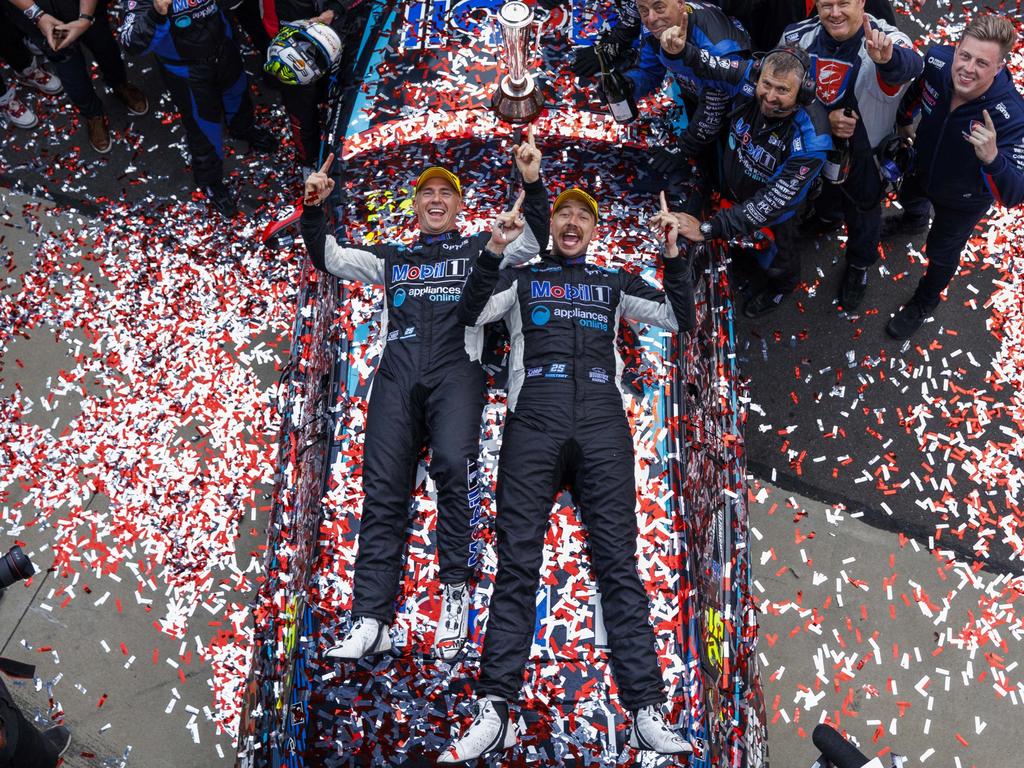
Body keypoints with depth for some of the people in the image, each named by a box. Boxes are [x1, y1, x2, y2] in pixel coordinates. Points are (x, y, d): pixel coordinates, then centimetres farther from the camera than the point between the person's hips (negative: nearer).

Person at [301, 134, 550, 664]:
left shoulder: (479, 250, 22)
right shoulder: (392, 258, 29)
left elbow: (533, 240, 8)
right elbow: (328, 258, 27)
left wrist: (532, 183, -6)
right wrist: (313, 209, 12)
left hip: (455, 369, -2)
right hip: (397, 374, 3)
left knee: (454, 465, -29)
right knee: (383, 491, -7)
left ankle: (456, 589, -16)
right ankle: (371, 620, -8)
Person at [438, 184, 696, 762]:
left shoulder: (614, 282, 27)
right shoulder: (521, 278, 24)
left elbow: (683, 319, 21)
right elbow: (469, 315, 9)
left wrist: (674, 255, 10)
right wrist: (494, 251, -1)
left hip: (602, 423, 1)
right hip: (534, 421, 0)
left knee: (619, 562, -6)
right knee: (517, 563, -8)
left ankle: (648, 714, -8)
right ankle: (495, 713, -10)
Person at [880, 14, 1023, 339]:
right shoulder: (937, 60, -33)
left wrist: (992, 157, -63)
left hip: (963, 199, -4)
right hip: (923, 165, 4)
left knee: (942, 252, 22)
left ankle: (925, 302, 55)